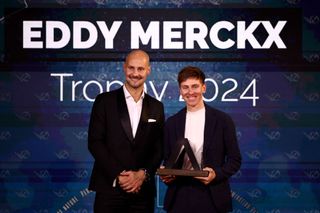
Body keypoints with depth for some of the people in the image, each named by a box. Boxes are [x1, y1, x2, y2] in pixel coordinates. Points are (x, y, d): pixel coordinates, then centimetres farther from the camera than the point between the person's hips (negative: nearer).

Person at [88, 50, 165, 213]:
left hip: (143, 190, 2)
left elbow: (159, 149, 8)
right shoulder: (104, 101, 1)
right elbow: (95, 142, -4)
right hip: (109, 188, -2)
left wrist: (143, 174, -8)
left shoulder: (156, 107, 10)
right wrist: (118, 175, -11)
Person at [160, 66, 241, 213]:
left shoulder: (223, 120, -1)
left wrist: (216, 174, -15)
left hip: (212, 197, -2)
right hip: (179, 197, 2)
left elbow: (235, 160, 1)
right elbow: (167, 160, 13)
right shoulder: (172, 123, 7)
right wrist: (165, 173, -7)